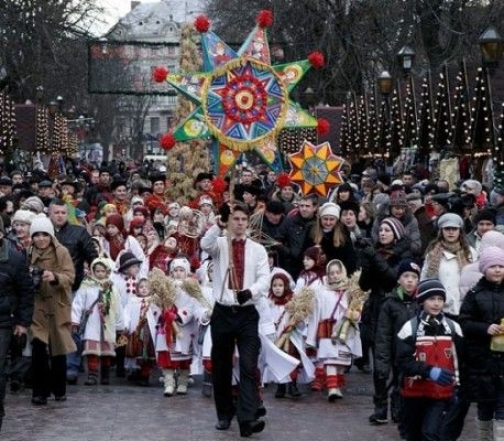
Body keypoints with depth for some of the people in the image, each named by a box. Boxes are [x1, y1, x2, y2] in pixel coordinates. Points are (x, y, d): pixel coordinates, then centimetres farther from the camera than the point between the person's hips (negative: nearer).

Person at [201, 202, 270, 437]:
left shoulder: (258, 249, 6)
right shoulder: (220, 244, 4)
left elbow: (264, 279, -6)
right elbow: (205, 244, -20)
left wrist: (250, 291, -27)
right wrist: (219, 224, -37)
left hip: (247, 314, 0)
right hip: (222, 313, 0)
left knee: (249, 366, -11)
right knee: (221, 367, 8)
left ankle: (247, 418, -16)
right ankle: (225, 415, 22)